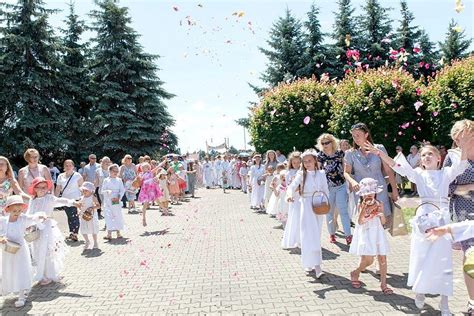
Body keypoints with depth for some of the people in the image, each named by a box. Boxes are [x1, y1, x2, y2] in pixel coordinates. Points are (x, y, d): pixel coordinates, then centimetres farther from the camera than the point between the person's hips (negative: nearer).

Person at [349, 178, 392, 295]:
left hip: (378, 233, 3)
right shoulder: (361, 205, -6)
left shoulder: (379, 205, 2)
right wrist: (364, 208, -29)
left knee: (382, 258, 1)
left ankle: (383, 284, 14)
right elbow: (360, 222, -18)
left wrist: (381, 213, -16)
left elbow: (383, 222, 4)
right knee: (368, 259, -7)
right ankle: (355, 273, 21)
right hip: (366, 234, -3)